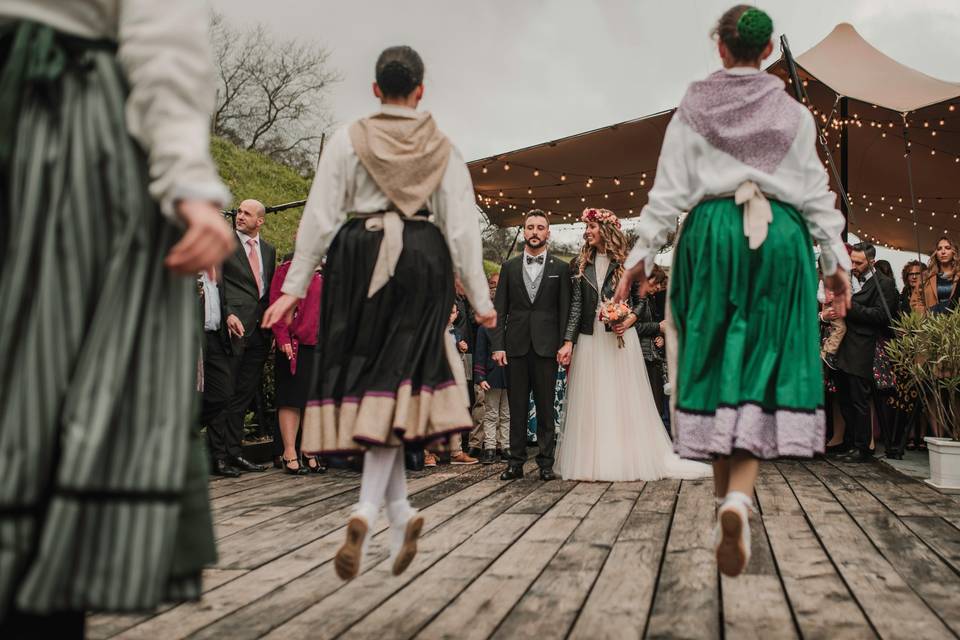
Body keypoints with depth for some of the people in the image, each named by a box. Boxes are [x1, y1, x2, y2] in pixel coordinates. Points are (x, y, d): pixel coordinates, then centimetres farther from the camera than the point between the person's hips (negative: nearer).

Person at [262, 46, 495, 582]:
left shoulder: (349, 139, 6)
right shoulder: (443, 148, 8)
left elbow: (320, 216, 0)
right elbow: (463, 228, 3)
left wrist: (295, 287, 3)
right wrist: (481, 300, 8)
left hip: (358, 257, 0)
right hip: (423, 260, 1)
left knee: (362, 377, 8)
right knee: (394, 381, 1)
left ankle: (400, 512, 8)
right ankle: (368, 509, -14)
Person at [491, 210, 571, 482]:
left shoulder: (560, 268, 7)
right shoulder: (509, 267, 10)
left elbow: (565, 309, 3)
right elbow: (499, 309, 6)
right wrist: (497, 345, -2)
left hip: (546, 347, -1)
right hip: (515, 347, 1)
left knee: (546, 407, 3)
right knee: (517, 407, 5)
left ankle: (546, 462, 10)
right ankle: (516, 462, 11)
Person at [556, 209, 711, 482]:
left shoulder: (626, 262, 4)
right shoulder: (580, 264, 8)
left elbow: (639, 300, 9)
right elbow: (575, 305, 3)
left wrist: (630, 320, -12)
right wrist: (568, 341, -5)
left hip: (621, 338, -2)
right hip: (590, 339, 2)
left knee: (624, 397, 1)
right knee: (591, 401, 2)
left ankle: (631, 459, 8)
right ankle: (592, 461, 8)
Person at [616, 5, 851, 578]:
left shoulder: (693, 110, 7)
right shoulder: (794, 114, 8)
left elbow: (669, 189, 2)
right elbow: (816, 192, 7)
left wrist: (643, 252, 5)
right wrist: (835, 259, 11)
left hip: (711, 235, 0)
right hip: (781, 238, 0)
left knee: (714, 363, 8)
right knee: (765, 366, -1)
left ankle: (726, 496, 12)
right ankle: (740, 497, -19)